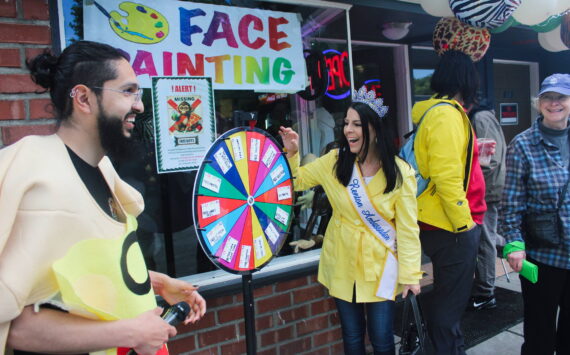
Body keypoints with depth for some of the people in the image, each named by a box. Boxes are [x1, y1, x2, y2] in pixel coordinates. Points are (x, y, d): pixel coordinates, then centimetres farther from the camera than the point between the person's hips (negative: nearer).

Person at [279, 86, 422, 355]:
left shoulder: (401, 173, -12)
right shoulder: (335, 161, -6)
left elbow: (407, 228, -8)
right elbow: (297, 181, 5)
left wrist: (410, 274, -8)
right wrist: (291, 153, -12)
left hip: (380, 265, -2)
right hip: (342, 263, 2)